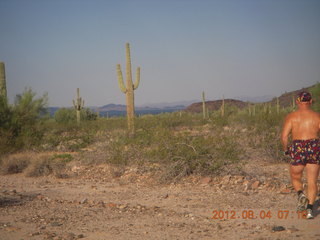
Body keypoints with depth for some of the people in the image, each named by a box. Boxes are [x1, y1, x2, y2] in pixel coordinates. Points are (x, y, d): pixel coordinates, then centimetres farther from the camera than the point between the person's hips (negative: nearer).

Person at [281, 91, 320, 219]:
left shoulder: (291, 116, -1)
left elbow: (284, 136, -7)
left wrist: (285, 149, 9)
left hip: (298, 150, -1)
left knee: (295, 178, 20)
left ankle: (301, 195, -8)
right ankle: (310, 209, -3)